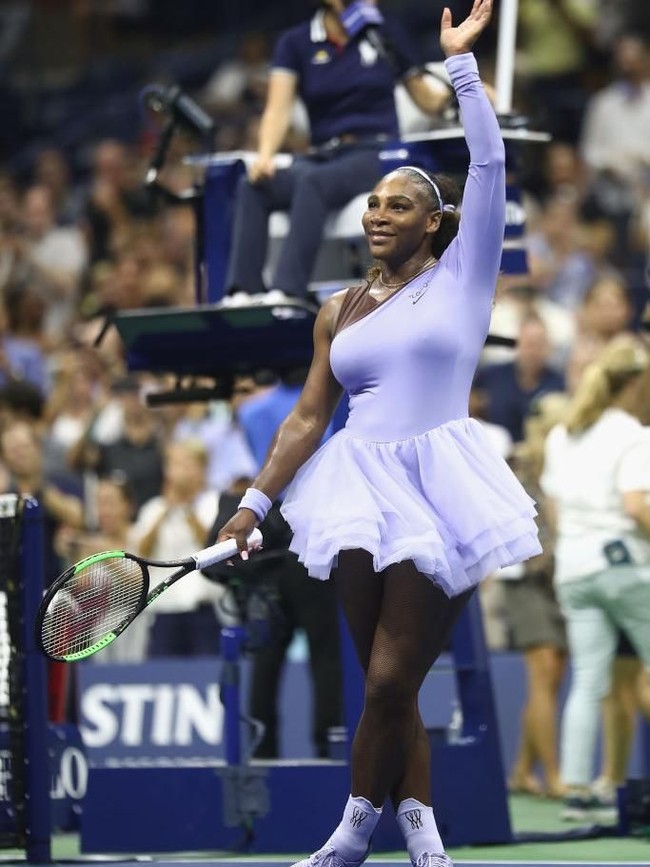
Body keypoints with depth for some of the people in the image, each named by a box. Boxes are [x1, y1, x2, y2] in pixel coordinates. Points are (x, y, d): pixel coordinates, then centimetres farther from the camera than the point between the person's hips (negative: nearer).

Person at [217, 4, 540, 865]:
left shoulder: (462, 276, 5)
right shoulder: (340, 310, 14)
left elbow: (490, 167, -5)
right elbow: (308, 417, 12)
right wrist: (254, 503, 6)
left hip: (438, 493, -4)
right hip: (362, 493, 4)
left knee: (390, 681, -8)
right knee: (388, 687, 2)